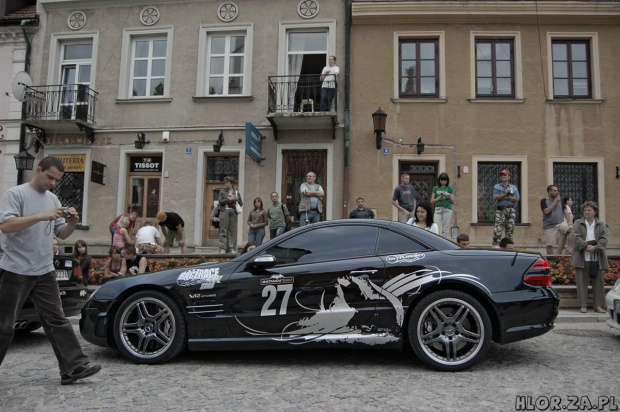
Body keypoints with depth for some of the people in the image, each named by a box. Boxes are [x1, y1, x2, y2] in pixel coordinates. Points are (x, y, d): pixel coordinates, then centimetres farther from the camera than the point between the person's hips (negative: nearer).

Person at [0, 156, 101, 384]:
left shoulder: (53, 199, 12)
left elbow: (62, 234, 13)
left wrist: (72, 223, -8)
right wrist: (40, 216, -27)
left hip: (44, 272, 6)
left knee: (56, 320, 3)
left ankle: (74, 367, 3)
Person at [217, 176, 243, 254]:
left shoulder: (236, 192, 14)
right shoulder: (222, 191, 9)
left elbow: (241, 203, 13)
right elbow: (220, 201, -4)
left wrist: (237, 199, -6)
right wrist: (230, 199, -10)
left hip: (233, 212, 2)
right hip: (224, 211, -2)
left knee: (231, 230, 2)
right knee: (223, 230, -7)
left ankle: (231, 248, 5)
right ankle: (222, 248, -8)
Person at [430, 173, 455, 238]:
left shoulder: (449, 188, 6)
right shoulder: (436, 188, 9)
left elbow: (452, 202, 4)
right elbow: (432, 201, 7)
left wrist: (449, 195, -13)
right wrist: (438, 198, -10)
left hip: (447, 209, -1)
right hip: (438, 209, 1)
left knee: (446, 229, 2)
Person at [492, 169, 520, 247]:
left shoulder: (513, 187, 15)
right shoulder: (497, 187, 11)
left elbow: (516, 199, 2)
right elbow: (495, 198, -5)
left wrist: (507, 198, -7)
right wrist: (505, 194, -12)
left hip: (511, 210, 2)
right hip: (500, 209, -2)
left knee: (510, 228, 2)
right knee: (498, 229, -12)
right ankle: (495, 245, -14)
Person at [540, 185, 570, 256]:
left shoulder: (560, 199, 9)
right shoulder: (544, 201, -1)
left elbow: (565, 210, 10)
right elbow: (546, 211, -16)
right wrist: (555, 202, -14)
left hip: (561, 223, 3)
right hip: (549, 225, -3)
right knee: (549, 245, -1)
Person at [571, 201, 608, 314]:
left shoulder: (601, 225, 11)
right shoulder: (578, 223, 7)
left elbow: (604, 238, -2)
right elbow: (576, 237, -6)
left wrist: (595, 247, -17)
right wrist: (586, 246, -19)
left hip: (597, 258, 2)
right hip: (582, 258, -2)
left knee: (598, 282, 6)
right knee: (582, 282, -1)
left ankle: (598, 305, 14)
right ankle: (583, 305, 5)